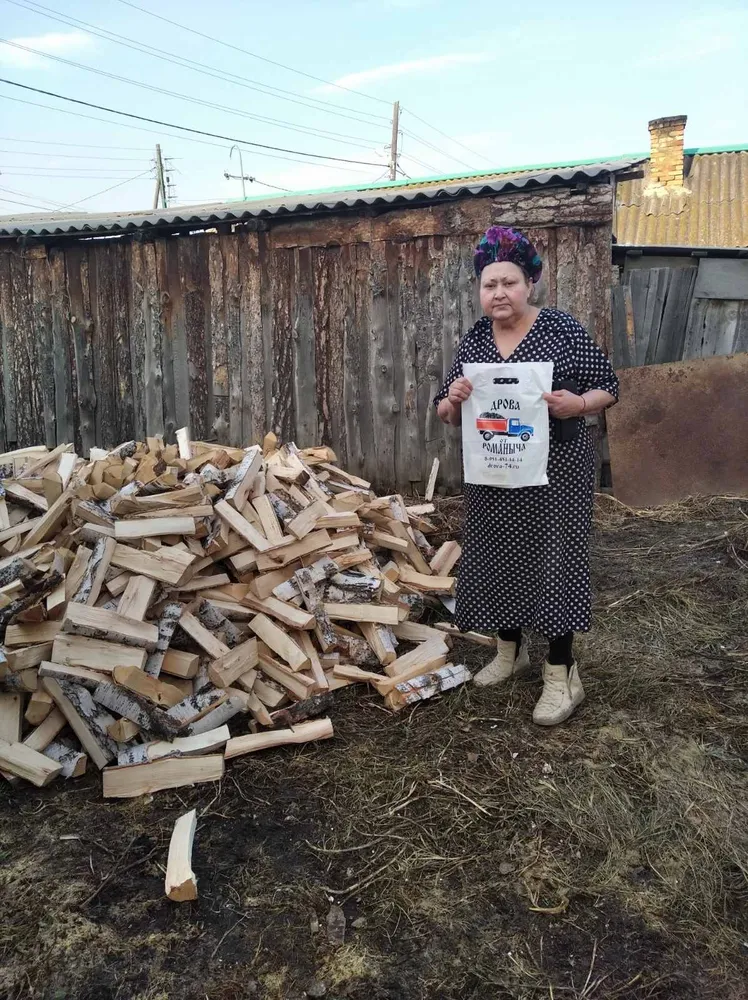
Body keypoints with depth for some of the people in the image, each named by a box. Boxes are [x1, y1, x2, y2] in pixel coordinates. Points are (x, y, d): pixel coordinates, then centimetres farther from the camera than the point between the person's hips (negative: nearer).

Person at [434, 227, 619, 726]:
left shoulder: (562, 328, -7)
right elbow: (447, 414, 8)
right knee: (497, 559, 12)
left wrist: (579, 405, -23)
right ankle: (511, 651, 34)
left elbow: (608, 387, -3)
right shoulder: (473, 339, 5)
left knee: (554, 562, -1)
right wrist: (453, 399, -15)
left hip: (554, 471, -4)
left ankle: (563, 675, 11)